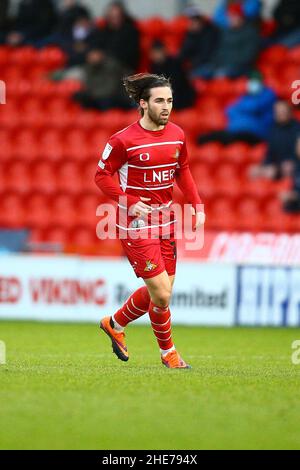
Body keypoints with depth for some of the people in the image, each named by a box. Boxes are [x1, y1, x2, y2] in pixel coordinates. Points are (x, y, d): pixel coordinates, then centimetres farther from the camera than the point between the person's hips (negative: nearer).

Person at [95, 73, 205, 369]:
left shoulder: (177, 135, 3)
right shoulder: (124, 140, -15)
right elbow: (102, 175, -7)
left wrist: (197, 206, 6)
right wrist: (130, 202, -18)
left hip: (165, 220, 7)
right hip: (136, 224, -7)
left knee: (159, 292, 10)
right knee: (162, 294, -9)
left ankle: (115, 324, 36)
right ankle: (168, 352, 13)